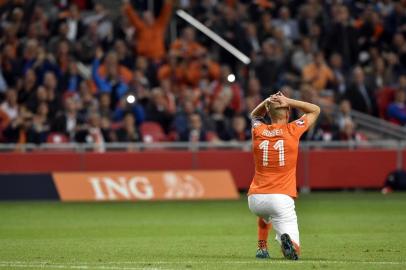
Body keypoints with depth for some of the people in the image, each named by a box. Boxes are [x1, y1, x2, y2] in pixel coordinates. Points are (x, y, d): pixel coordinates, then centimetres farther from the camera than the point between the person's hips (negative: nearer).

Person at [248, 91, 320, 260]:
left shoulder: (258, 131, 6)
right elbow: (315, 110, 16)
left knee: (264, 214, 42)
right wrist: (289, 102, 6)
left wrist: (266, 102, 12)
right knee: (294, 252, -4)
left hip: (254, 200, 4)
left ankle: (262, 248, 25)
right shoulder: (292, 130, -1)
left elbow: (254, 115, 32)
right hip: (281, 198, -4)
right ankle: (287, 240, -37)